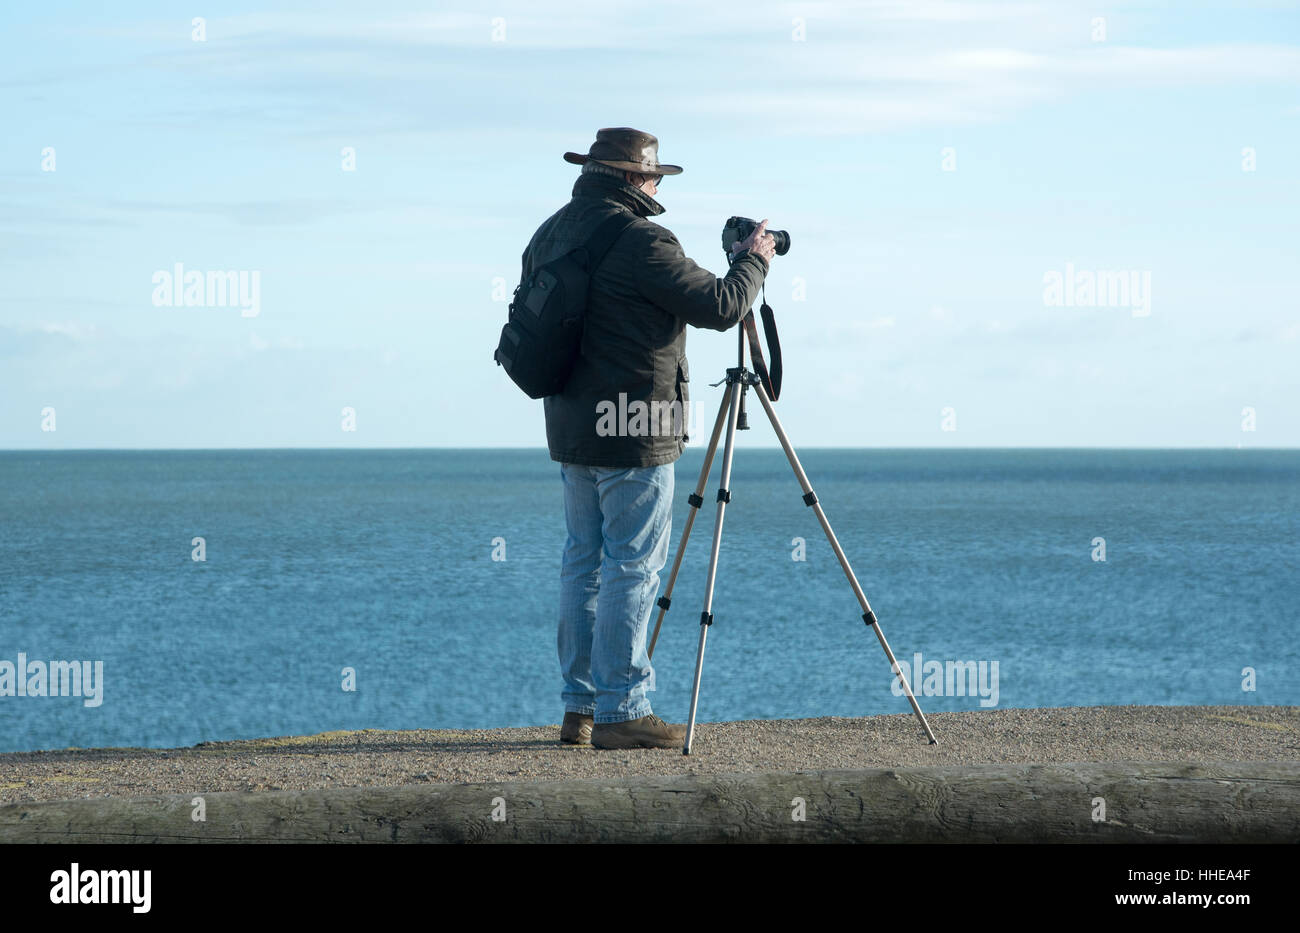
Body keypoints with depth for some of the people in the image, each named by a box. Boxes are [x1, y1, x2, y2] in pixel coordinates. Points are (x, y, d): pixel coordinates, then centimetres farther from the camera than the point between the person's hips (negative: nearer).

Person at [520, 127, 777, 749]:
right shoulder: (637, 242, -17)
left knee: (585, 559, 13)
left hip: (570, 424, 9)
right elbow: (720, 306, -16)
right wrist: (753, 261, 2)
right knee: (632, 566, -4)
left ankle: (580, 707, 17)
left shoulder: (548, 236, 9)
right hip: (633, 431, -9)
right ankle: (621, 711, -4)